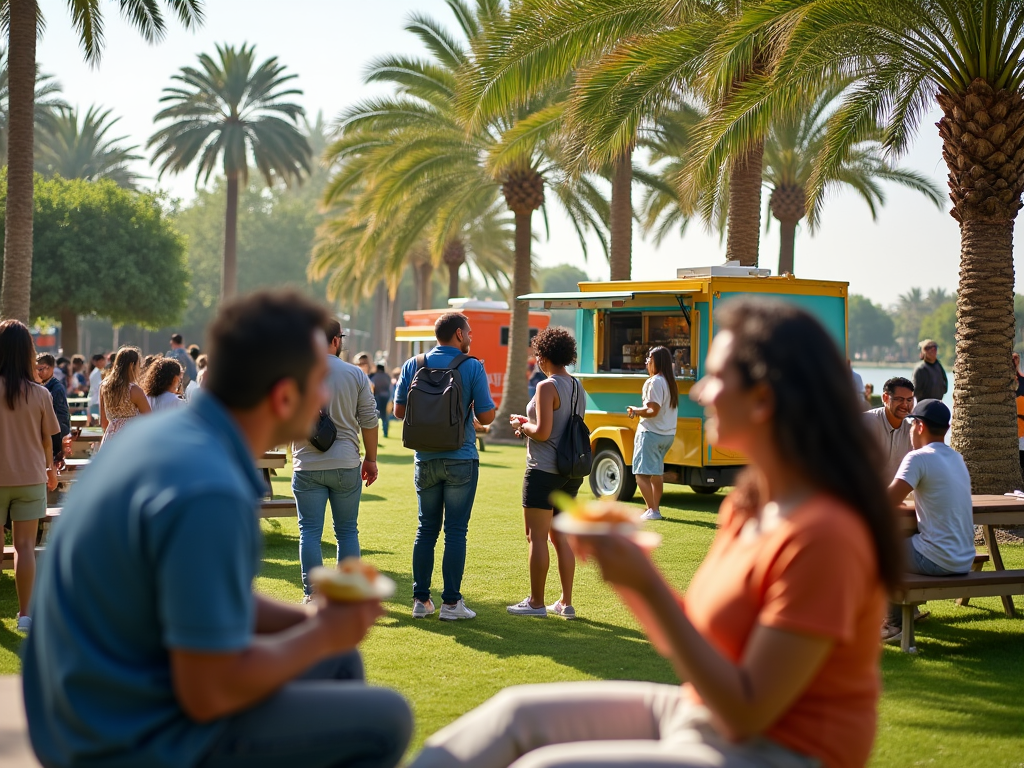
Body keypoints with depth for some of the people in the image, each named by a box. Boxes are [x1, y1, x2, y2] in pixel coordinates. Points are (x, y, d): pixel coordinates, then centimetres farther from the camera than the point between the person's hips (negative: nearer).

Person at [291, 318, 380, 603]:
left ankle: (312, 595, 1)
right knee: (347, 531, 10)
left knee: (310, 532, 3)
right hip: (346, 466, 1)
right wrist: (371, 459, 12)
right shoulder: (355, 374, 0)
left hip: (308, 466, -1)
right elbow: (369, 421, 2)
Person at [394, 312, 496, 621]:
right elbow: (487, 416, -7)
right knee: (455, 531, 1)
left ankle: (421, 600, 12)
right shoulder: (473, 367, -7)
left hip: (425, 460, 3)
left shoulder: (413, 365, 2)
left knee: (426, 529, 12)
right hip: (460, 461, -3)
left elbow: (399, 411, 5)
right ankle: (451, 603, 2)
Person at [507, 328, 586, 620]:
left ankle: (536, 603, 5)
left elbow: (543, 432, -21)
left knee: (537, 537, 0)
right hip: (571, 472, 9)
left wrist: (522, 424, -2)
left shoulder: (547, 387, -15)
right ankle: (566, 603, 16)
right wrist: (529, 425, 16)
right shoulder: (578, 388, 11)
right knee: (560, 536, 15)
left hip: (545, 470, -8)